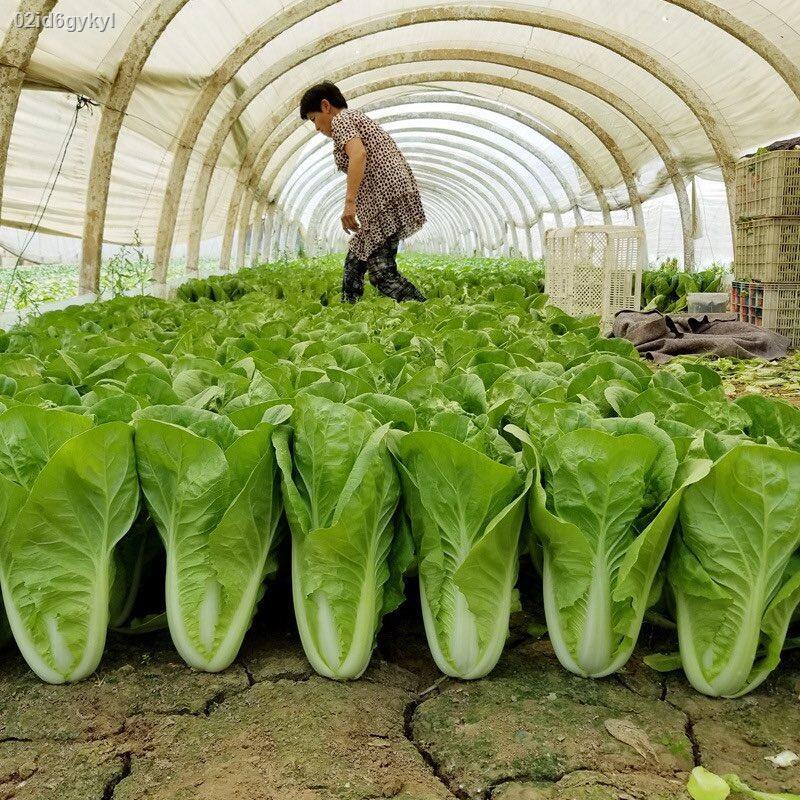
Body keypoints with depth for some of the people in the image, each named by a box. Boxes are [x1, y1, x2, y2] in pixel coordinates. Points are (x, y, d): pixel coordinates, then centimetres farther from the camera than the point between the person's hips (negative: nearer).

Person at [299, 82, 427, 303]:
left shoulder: (341, 119, -1)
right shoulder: (361, 120, 29)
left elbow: (358, 154, -20)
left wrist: (350, 202, -26)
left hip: (387, 199, -10)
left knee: (382, 272, -13)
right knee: (355, 260, 15)